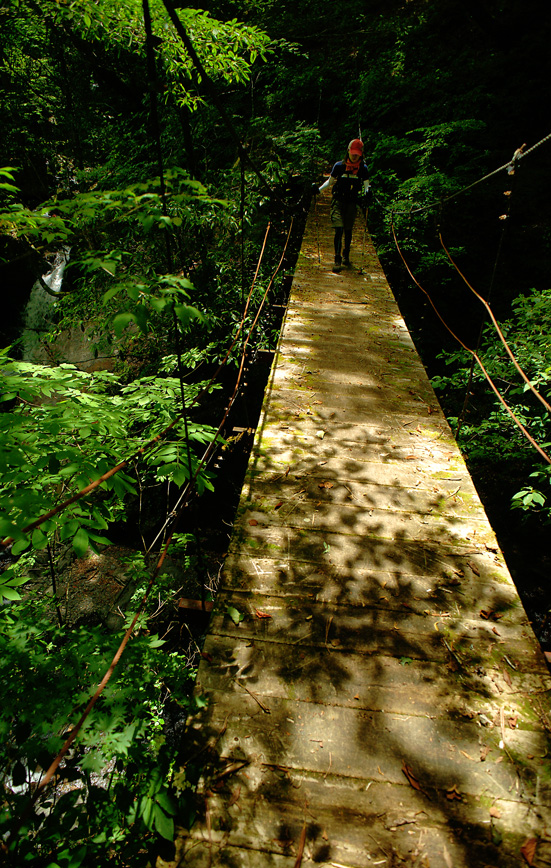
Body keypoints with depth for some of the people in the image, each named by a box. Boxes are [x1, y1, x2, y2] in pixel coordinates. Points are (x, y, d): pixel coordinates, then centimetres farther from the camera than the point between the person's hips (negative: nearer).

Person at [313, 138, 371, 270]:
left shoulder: (363, 168, 1)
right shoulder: (339, 166, -1)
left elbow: (366, 185, 7)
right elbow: (330, 181, 10)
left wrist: (366, 193, -15)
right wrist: (319, 189, -5)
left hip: (352, 202, 1)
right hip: (338, 200, -1)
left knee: (348, 230, 9)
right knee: (338, 229, -14)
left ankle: (346, 255, 27)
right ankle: (337, 258, -9)